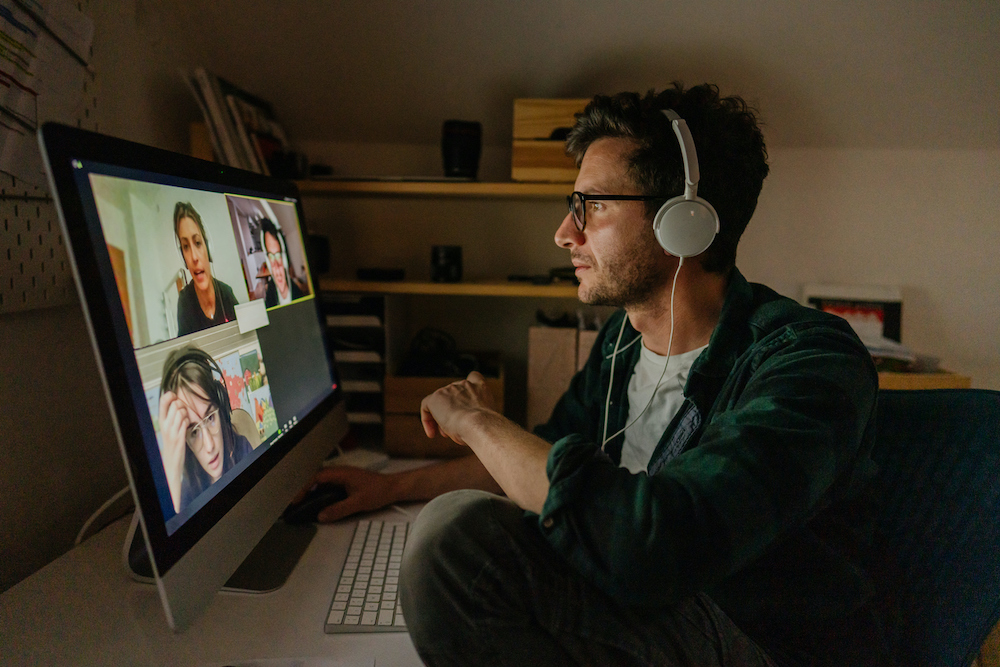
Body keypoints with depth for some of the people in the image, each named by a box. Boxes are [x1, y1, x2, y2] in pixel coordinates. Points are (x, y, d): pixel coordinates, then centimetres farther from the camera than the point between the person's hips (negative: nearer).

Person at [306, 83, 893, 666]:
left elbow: (649, 544, -38)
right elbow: (547, 459, 17)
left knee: (458, 533, -23)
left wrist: (476, 421, -22)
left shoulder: (809, 362, -24)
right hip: (651, 613, 7)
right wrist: (395, 485, 15)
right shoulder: (624, 336, 2)